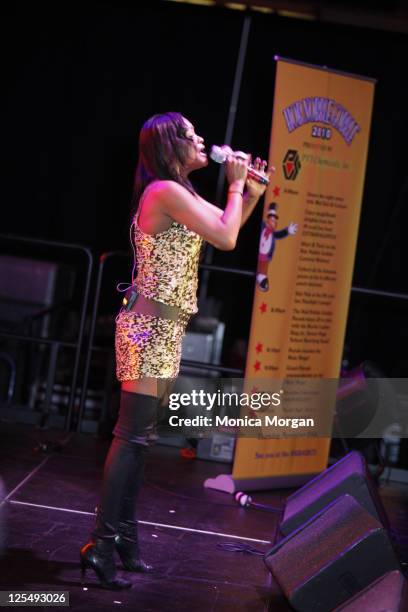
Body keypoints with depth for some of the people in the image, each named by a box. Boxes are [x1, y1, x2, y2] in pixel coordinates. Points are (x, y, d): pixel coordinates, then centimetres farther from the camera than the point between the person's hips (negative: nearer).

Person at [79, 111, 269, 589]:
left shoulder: (178, 193, 17)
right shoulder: (167, 190, -14)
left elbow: (225, 226, 28)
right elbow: (226, 239, -16)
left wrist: (251, 192, 16)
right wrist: (235, 185, -3)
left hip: (162, 326, 10)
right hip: (151, 323, -10)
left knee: (140, 436, 11)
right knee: (132, 435, -11)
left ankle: (125, 540, 17)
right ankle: (102, 544, -9)